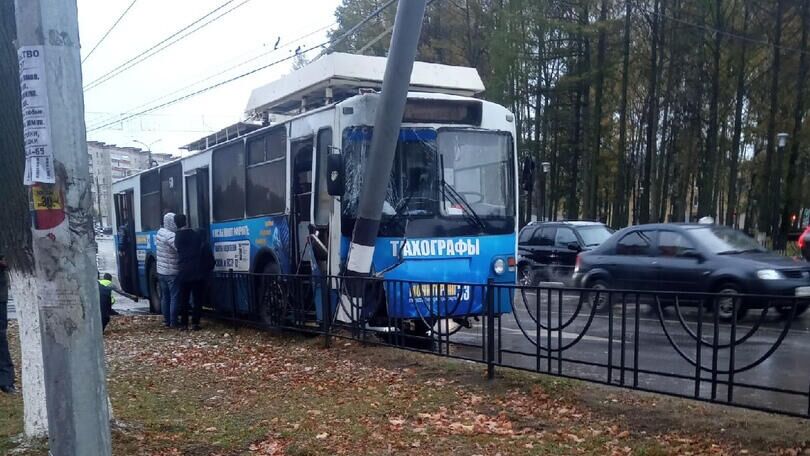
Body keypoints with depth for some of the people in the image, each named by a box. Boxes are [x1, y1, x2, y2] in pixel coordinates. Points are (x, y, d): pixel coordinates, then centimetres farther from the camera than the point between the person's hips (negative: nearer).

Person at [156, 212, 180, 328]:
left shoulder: (160, 232, 5)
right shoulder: (171, 236, -21)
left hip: (161, 271, 8)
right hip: (172, 272, -8)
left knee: (165, 297, 14)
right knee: (174, 297, 0)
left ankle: (166, 321, 20)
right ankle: (173, 322, 4)